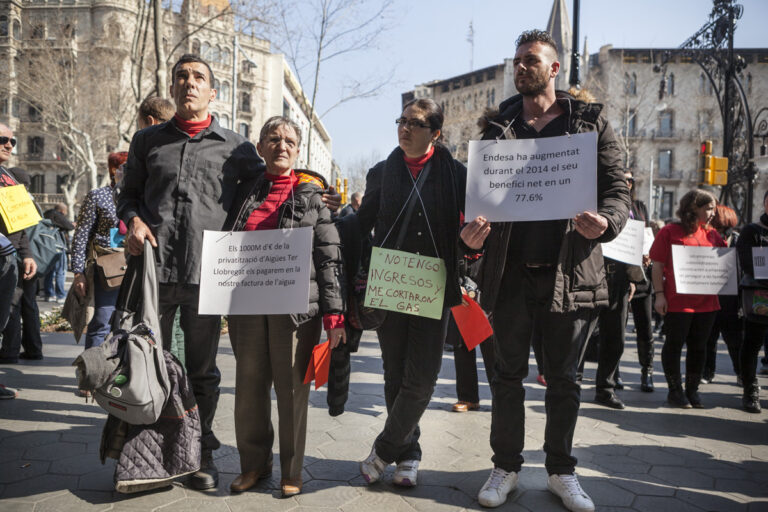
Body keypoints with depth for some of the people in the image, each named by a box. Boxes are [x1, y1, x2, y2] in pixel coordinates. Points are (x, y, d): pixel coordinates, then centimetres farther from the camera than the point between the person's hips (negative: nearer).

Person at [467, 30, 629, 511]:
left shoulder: (591, 122, 5)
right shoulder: (498, 125, 9)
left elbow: (617, 188, 3)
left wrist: (605, 223, -18)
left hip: (571, 270, -1)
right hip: (511, 271, 1)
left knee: (564, 379, 11)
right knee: (508, 374, 9)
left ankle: (561, 472, 27)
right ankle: (506, 467, 25)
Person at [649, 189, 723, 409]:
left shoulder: (711, 234, 12)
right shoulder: (670, 231, -3)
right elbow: (658, 265, -6)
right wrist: (659, 294, -12)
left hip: (706, 301, 5)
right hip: (677, 301, -5)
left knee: (698, 347, 11)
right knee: (674, 345, 2)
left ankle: (693, 390, 23)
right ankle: (675, 390, 14)